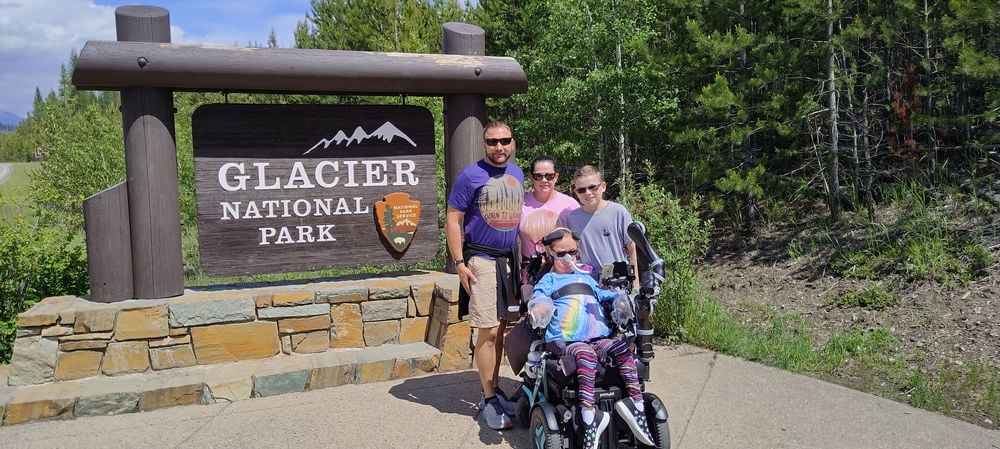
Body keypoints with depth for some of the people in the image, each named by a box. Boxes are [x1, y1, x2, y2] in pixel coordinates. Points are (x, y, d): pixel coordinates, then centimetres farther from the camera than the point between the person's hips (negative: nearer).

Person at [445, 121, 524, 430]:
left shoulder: (517, 174, 10)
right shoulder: (470, 176, -8)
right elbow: (452, 221, -8)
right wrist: (459, 263, -14)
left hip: (510, 259, 6)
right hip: (482, 261, -6)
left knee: (500, 329, 11)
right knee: (488, 332, -5)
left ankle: (495, 389, 23)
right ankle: (489, 400, 5)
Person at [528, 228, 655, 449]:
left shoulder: (586, 277, 32)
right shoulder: (549, 280, 17)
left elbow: (604, 294, 33)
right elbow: (537, 297, 1)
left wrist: (619, 299, 10)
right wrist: (537, 306, -24)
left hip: (598, 337, 5)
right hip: (564, 341, -5)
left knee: (623, 348, -25)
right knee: (585, 354, -38)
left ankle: (636, 403, -30)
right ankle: (588, 415, -45)